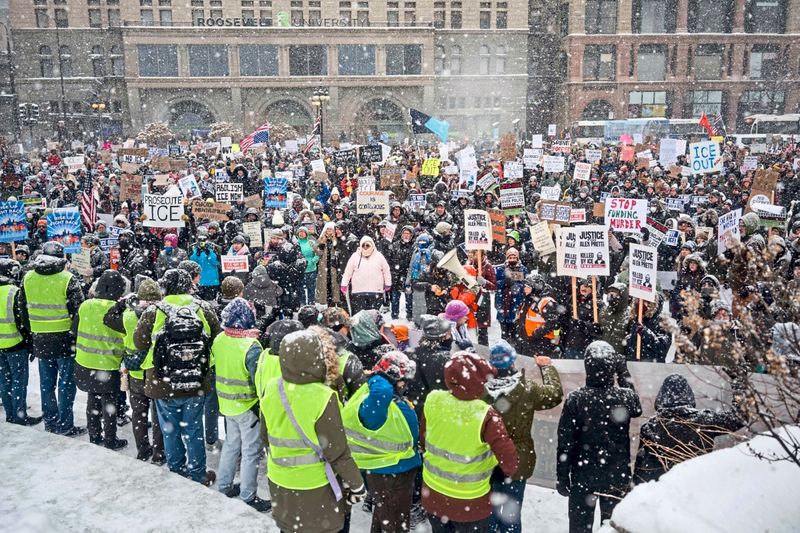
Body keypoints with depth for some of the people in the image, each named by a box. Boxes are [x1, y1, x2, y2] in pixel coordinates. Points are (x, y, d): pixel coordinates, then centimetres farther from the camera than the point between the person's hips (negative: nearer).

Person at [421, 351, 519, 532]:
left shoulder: (433, 402, -17)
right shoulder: (484, 415, -30)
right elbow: (509, 459, -24)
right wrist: (510, 470, -1)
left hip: (433, 493, 4)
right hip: (469, 501, -3)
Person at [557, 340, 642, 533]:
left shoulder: (575, 399, -16)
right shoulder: (626, 397, -12)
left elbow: (565, 443, -12)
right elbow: (637, 408, 14)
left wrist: (562, 478, -1)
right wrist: (623, 374, 12)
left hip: (583, 476, -1)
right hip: (617, 476, 1)